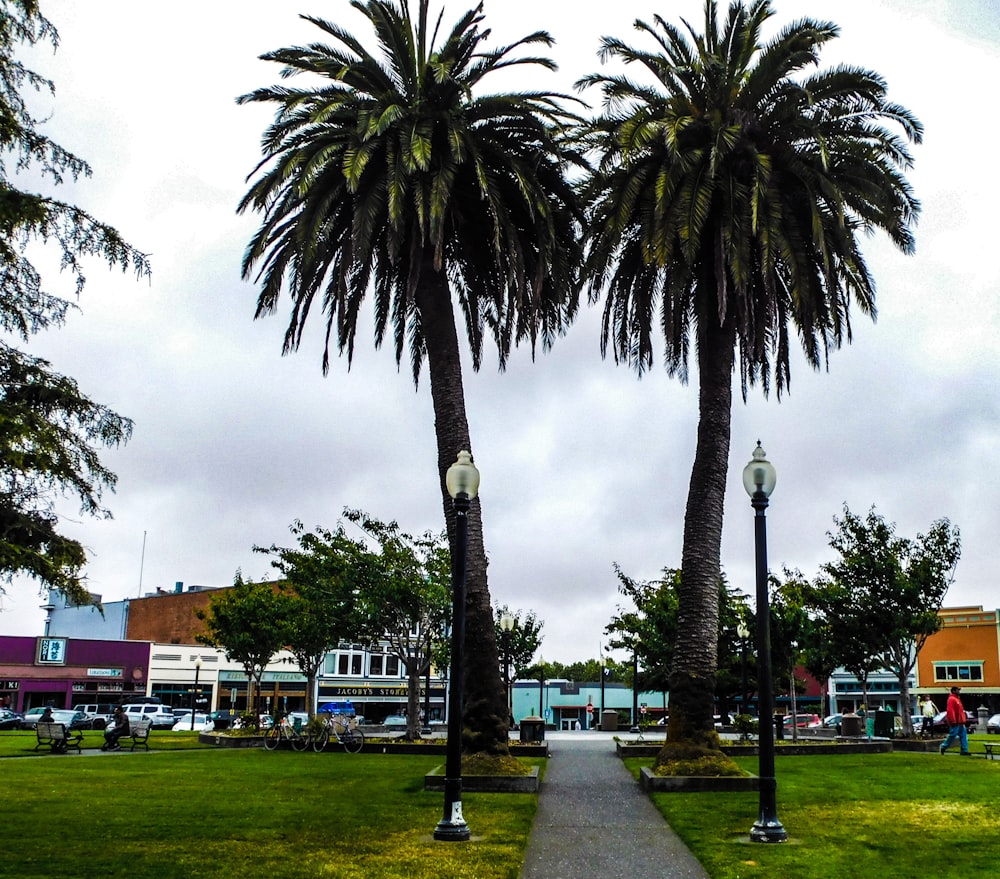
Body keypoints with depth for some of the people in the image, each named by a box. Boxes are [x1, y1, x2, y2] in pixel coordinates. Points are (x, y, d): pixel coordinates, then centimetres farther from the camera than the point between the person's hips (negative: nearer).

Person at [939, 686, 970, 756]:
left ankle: (964, 750, 5)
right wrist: (953, 721, -24)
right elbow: (950, 711, -21)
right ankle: (943, 747, 9)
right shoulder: (951, 699, -13)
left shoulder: (957, 699, 19)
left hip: (960, 722, 10)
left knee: (963, 736, 5)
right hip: (955, 723, -10)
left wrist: (963, 720, 20)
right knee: (952, 735, -5)